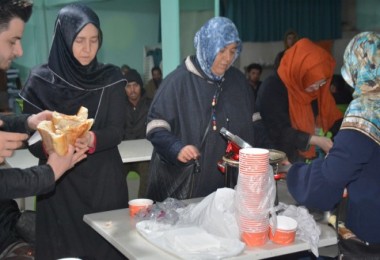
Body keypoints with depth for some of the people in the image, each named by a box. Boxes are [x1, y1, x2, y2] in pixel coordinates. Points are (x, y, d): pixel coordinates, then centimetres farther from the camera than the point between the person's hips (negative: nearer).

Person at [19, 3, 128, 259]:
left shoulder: (111, 77, 1)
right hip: (59, 184, -1)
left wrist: (92, 140, -26)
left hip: (105, 182, 1)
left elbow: (117, 130, -5)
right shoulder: (40, 81, -4)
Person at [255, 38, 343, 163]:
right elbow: (279, 131, -20)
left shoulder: (318, 90, 6)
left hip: (314, 159, 7)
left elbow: (333, 119, 11)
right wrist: (314, 140, -26)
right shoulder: (272, 88, -15)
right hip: (283, 161, -6)